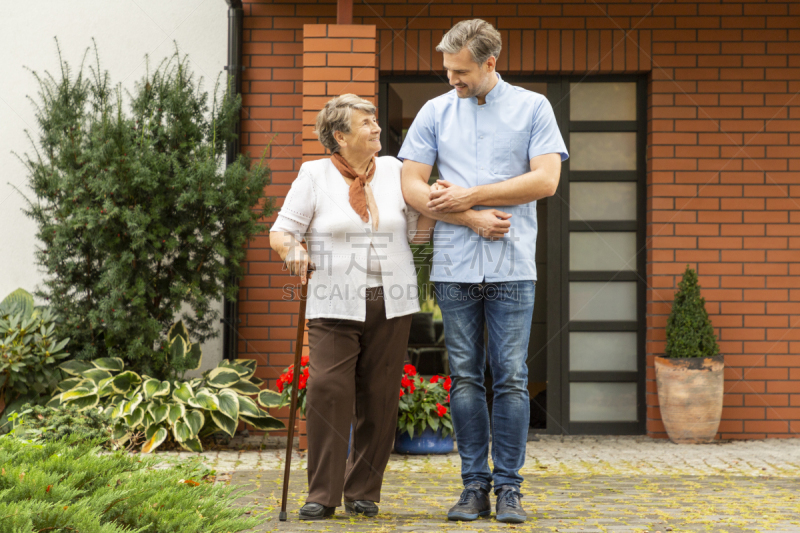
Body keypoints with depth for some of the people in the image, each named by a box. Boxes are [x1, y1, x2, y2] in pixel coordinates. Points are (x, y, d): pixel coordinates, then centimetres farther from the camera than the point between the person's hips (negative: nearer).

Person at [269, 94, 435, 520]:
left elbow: (417, 231, 13)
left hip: (391, 304, 3)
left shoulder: (394, 171, 11)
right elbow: (280, 232, 0)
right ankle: (322, 494, -5)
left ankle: (363, 492, 12)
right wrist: (293, 249, -20)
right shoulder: (315, 175, 2)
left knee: (379, 398, 2)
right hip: (335, 306, -3)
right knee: (328, 390, -14)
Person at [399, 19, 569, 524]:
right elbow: (413, 186, 4)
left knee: (511, 380, -2)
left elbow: (546, 179, -6)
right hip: (454, 268, 2)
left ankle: (509, 487, 5)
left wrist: (468, 195, -7)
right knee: (465, 378, 4)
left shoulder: (533, 108, 5)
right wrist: (474, 219, -7)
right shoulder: (435, 112, 10)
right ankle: (474, 484, 11)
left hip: (513, 268, -2)